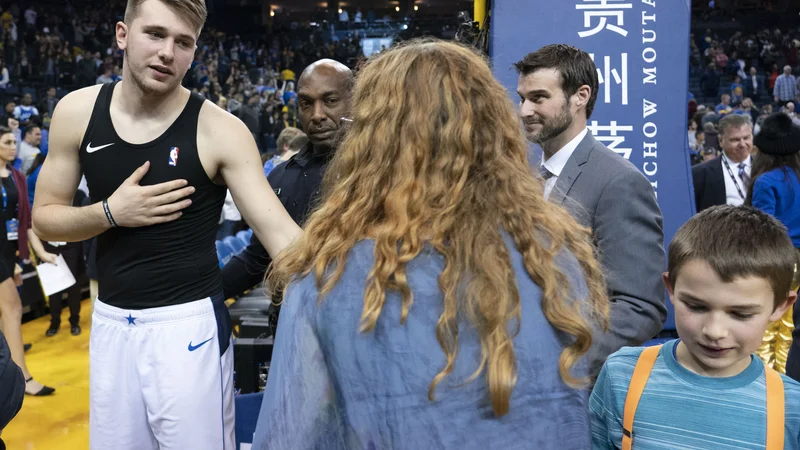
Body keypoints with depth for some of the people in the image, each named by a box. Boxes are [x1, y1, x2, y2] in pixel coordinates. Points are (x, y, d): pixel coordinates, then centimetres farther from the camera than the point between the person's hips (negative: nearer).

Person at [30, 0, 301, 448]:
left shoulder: (220, 130, -14)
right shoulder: (76, 112, -2)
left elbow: (280, 232, -19)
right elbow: (45, 217, 5)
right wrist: (110, 212, -14)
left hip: (189, 323, -4)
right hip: (110, 322, 4)